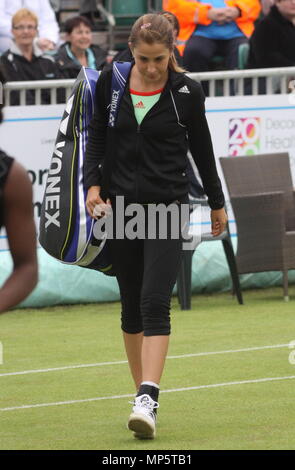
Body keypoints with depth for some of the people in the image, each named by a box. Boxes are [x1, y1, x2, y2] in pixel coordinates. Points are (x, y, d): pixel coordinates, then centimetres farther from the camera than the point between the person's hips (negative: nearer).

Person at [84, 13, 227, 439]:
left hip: (167, 207, -3)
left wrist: (217, 204, 16)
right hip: (120, 206, 3)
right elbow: (97, 137, 10)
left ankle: (148, 402, -25)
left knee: (155, 303, -16)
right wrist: (93, 185, -4)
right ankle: (143, 394, 21)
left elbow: (202, 149, 7)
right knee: (132, 307, 9)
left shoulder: (186, 92, -5)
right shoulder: (110, 83, 0)